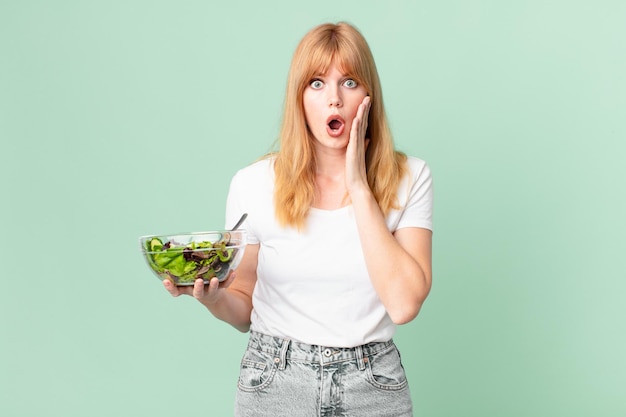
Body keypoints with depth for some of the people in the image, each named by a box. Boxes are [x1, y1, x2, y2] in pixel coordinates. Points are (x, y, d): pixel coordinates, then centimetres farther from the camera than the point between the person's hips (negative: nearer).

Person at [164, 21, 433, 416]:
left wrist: (359, 187, -18)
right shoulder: (254, 184, -6)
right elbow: (244, 311, 4)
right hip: (274, 383, 0)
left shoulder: (409, 178, -7)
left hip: (373, 384, 0)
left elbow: (404, 303, -19)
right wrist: (213, 297, -19)